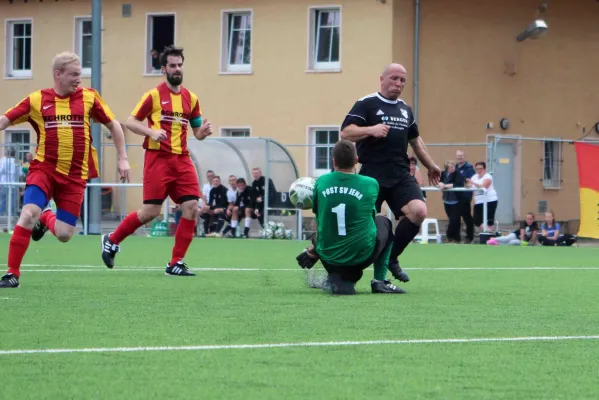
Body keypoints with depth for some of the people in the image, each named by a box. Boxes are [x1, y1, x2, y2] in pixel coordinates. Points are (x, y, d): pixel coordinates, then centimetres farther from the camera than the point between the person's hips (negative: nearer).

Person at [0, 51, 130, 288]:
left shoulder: (89, 97, 2)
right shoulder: (37, 100, -1)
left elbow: (113, 126, 12)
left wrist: (122, 159, 7)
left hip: (75, 175, 1)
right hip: (44, 168, -1)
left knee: (64, 234, -3)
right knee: (28, 214, -23)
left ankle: (46, 219, 34)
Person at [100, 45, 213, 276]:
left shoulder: (191, 99, 12)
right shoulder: (154, 95, -2)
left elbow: (197, 132, 18)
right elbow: (131, 122, -1)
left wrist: (203, 132, -5)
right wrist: (152, 132, -18)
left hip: (182, 159, 5)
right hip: (158, 158, -5)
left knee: (191, 208, -8)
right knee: (151, 211, -7)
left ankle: (175, 263, 0)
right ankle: (112, 241, 16)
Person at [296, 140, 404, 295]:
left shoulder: (321, 182, -7)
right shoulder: (371, 185, -7)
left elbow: (318, 221, 3)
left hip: (329, 258, 1)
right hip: (362, 257, -1)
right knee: (383, 222, 30)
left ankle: (337, 278, 7)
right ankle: (380, 281, 20)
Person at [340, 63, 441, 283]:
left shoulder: (406, 110, 19)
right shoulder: (366, 104, -1)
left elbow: (415, 140, 33)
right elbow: (345, 133, -11)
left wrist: (431, 166, 37)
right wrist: (371, 130, -26)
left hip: (400, 175, 5)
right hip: (372, 175, -5)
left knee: (418, 211, -17)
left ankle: (391, 257, -1)